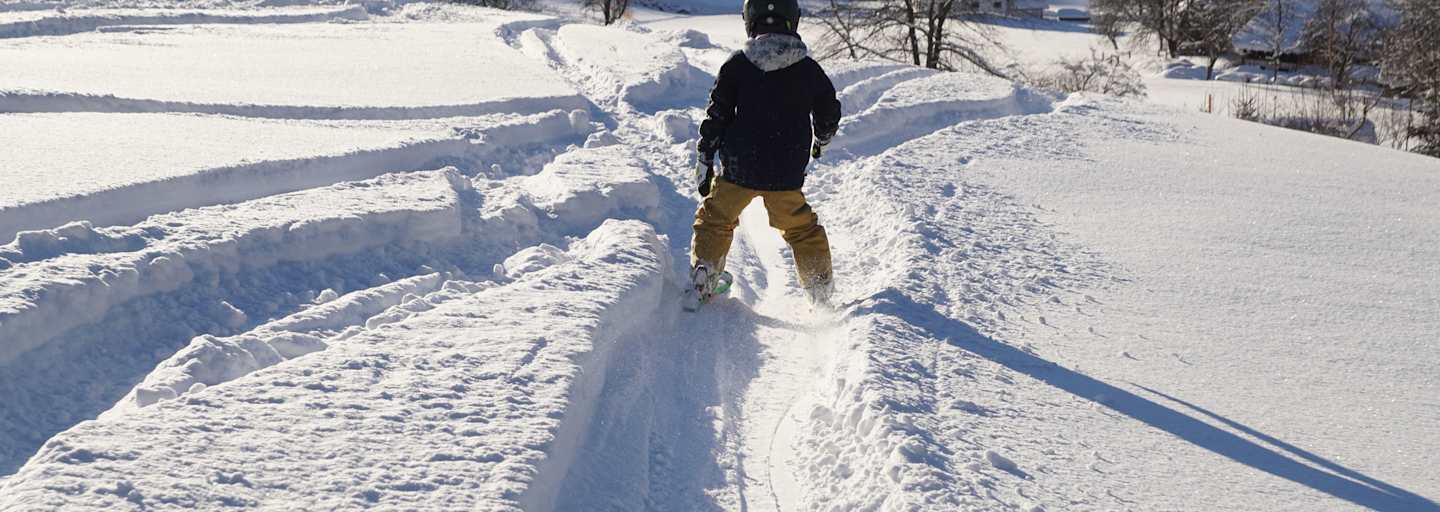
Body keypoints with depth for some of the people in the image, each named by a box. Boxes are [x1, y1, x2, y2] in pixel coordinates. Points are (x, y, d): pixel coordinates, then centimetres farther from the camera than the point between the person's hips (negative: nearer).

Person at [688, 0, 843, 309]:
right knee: (802, 229, 20)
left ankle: (703, 278, 13)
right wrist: (821, 141, 34)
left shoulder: (737, 65, -6)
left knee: (715, 220, 21)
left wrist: (705, 162, 4)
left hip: (738, 170, -1)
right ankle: (821, 289, 20)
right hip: (787, 177, 1)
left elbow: (716, 116, -4)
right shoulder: (809, 69, -1)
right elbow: (829, 115, 13)